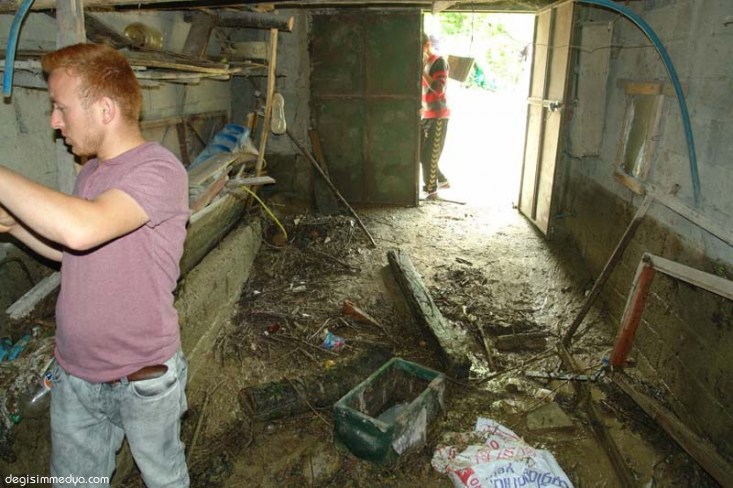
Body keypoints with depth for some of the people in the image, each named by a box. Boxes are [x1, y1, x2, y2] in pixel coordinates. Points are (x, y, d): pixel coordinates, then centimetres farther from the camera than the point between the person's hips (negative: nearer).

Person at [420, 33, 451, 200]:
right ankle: (442, 180, 25)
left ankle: (432, 190, 5)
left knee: (430, 154, -6)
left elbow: (439, 89, -23)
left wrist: (422, 70, -23)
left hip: (438, 115, -9)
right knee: (421, 152, 11)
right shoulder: (424, 62, 13)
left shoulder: (439, 61, -12)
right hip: (426, 114, 9)